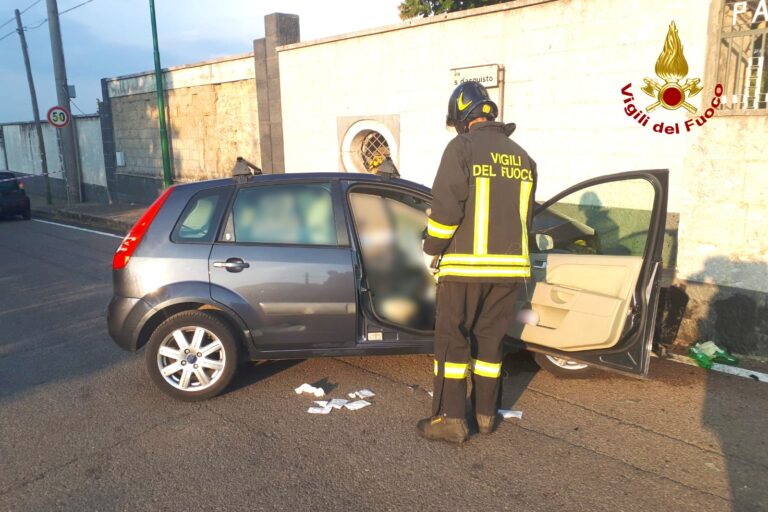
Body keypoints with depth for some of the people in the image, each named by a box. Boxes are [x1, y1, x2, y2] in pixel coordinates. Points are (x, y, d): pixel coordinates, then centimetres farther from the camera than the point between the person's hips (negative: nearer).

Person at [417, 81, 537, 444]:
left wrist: (432, 246, 1)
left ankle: (451, 419, 8)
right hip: (510, 266, 6)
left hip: (465, 265, -6)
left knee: (451, 340, 4)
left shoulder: (462, 148, -7)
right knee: (490, 339, 15)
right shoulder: (521, 156, 13)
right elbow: (525, 214, 17)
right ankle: (486, 414, 24)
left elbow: (446, 208, -14)